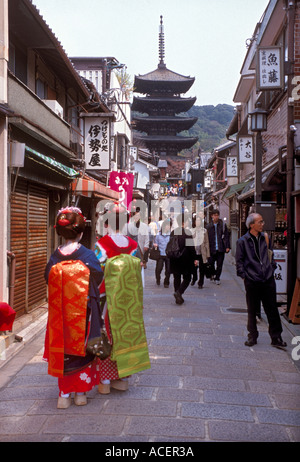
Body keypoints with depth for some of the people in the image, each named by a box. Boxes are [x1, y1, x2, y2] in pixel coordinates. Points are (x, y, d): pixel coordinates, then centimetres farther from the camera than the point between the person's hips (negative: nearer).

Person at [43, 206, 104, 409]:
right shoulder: (87, 255, -13)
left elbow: (48, 280, 3)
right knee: (83, 348, 11)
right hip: (84, 313, -2)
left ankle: (64, 394, 17)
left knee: (63, 350, 12)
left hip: (61, 314, 2)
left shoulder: (55, 257, -5)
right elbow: (99, 279, -6)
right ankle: (80, 393, 19)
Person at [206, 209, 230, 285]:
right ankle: (213, 274, 31)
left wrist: (227, 246, -4)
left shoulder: (223, 225, 2)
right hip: (212, 249, 0)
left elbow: (226, 236, 2)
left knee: (219, 265, 3)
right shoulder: (208, 226, 2)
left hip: (221, 248, 0)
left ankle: (217, 278, 17)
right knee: (210, 263, 4)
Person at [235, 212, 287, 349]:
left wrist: (272, 268, 12)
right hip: (252, 281, -3)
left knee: (272, 309, 5)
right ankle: (252, 337, 23)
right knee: (252, 311, 9)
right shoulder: (242, 241, -4)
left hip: (268, 280, 3)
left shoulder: (265, 238, 7)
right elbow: (239, 261, -1)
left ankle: (276, 338, 15)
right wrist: (243, 275, -7)